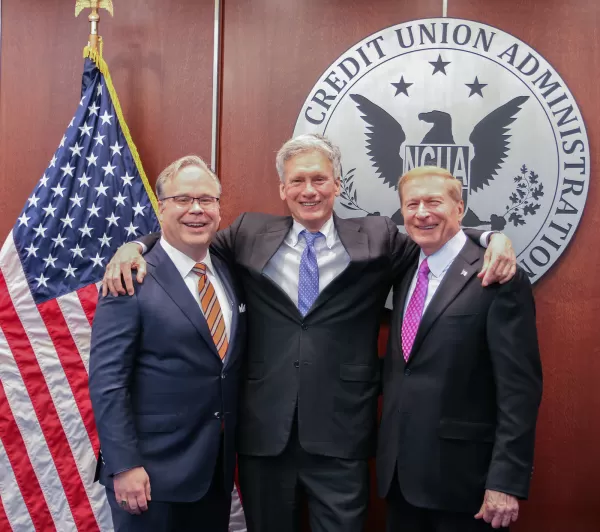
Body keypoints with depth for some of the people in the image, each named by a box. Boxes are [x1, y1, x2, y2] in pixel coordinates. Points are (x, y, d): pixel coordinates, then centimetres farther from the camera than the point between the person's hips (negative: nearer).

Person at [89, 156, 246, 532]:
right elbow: (107, 381, -15)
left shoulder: (231, 273, 6)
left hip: (219, 466, 6)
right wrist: (124, 465, -17)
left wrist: (232, 447, 9)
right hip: (153, 471, -6)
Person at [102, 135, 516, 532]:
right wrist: (134, 247, -3)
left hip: (340, 438, -1)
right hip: (263, 433, 2)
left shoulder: (376, 239, 3)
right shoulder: (251, 235, 6)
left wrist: (494, 239, -12)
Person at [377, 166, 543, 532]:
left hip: (461, 474, -6)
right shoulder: (405, 277, 10)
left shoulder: (500, 280, -13)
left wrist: (507, 481, -19)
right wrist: (388, 444, 10)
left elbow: (519, 388, -16)